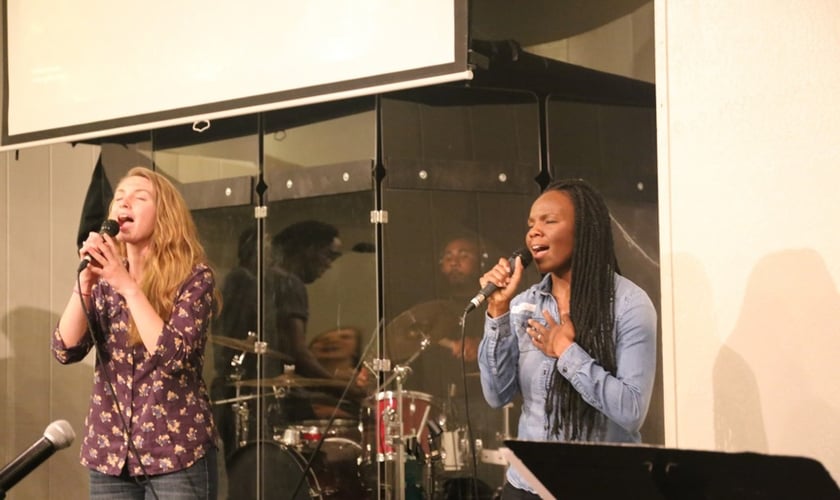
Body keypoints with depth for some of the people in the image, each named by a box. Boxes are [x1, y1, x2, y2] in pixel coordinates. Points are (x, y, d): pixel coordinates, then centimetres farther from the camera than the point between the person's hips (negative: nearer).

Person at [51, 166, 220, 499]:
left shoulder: (193, 277, -6)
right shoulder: (104, 279, 10)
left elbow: (173, 356, -19)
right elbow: (66, 350, -2)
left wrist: (127, 285, -19)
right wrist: (85, 279, -12)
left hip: (177, 450, -4)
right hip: (109, 452, 5)